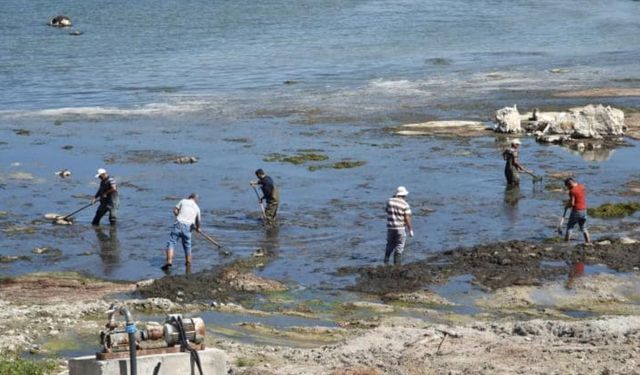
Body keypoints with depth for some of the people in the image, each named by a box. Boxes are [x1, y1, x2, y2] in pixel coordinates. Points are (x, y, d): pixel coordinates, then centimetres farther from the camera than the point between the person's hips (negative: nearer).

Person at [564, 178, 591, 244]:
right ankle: (588, 241, 11)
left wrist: (567, 206, 2)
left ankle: (566, 242, 4)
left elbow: (572, 203, -19)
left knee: (569, 227, 5)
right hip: (584, 209, 7)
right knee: (583, 228, 15)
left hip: (576, 211, -7)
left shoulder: (572, 191, -17)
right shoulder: (582, 187, 6)